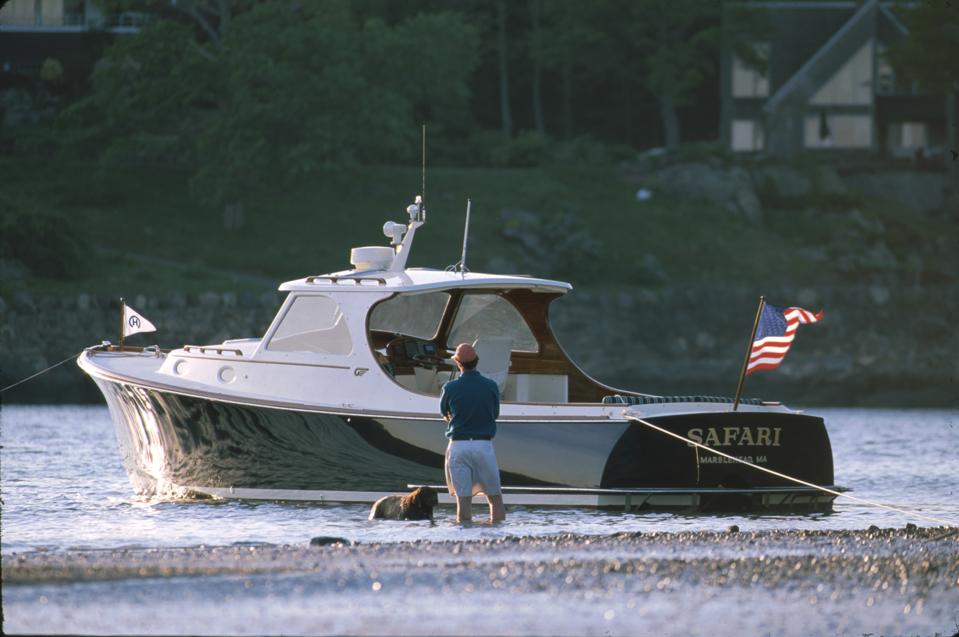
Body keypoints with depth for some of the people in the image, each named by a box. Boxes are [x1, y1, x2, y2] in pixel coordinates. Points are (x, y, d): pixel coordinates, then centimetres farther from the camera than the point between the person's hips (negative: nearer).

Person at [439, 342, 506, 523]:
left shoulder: (450, 388, -4)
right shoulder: (491, 386, -1)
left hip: (458, 446, 0)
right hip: (484, 445, 1)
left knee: (463, 499, -1)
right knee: (495, 497, 9)